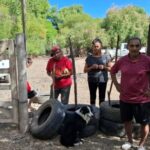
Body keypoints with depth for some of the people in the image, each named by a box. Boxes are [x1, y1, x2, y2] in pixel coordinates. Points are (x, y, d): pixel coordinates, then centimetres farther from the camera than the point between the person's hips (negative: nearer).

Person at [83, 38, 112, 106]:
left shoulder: (106, 57, 1)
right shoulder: (89, 58, 4)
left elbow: (110, 68, 5)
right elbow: (85, 70, 5)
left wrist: (104, 67, -13)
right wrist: (91, 67, -13)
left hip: (102, 80, -1)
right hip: (92, 80, 1)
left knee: (102, 98, 6)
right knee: (92, 98, 8)